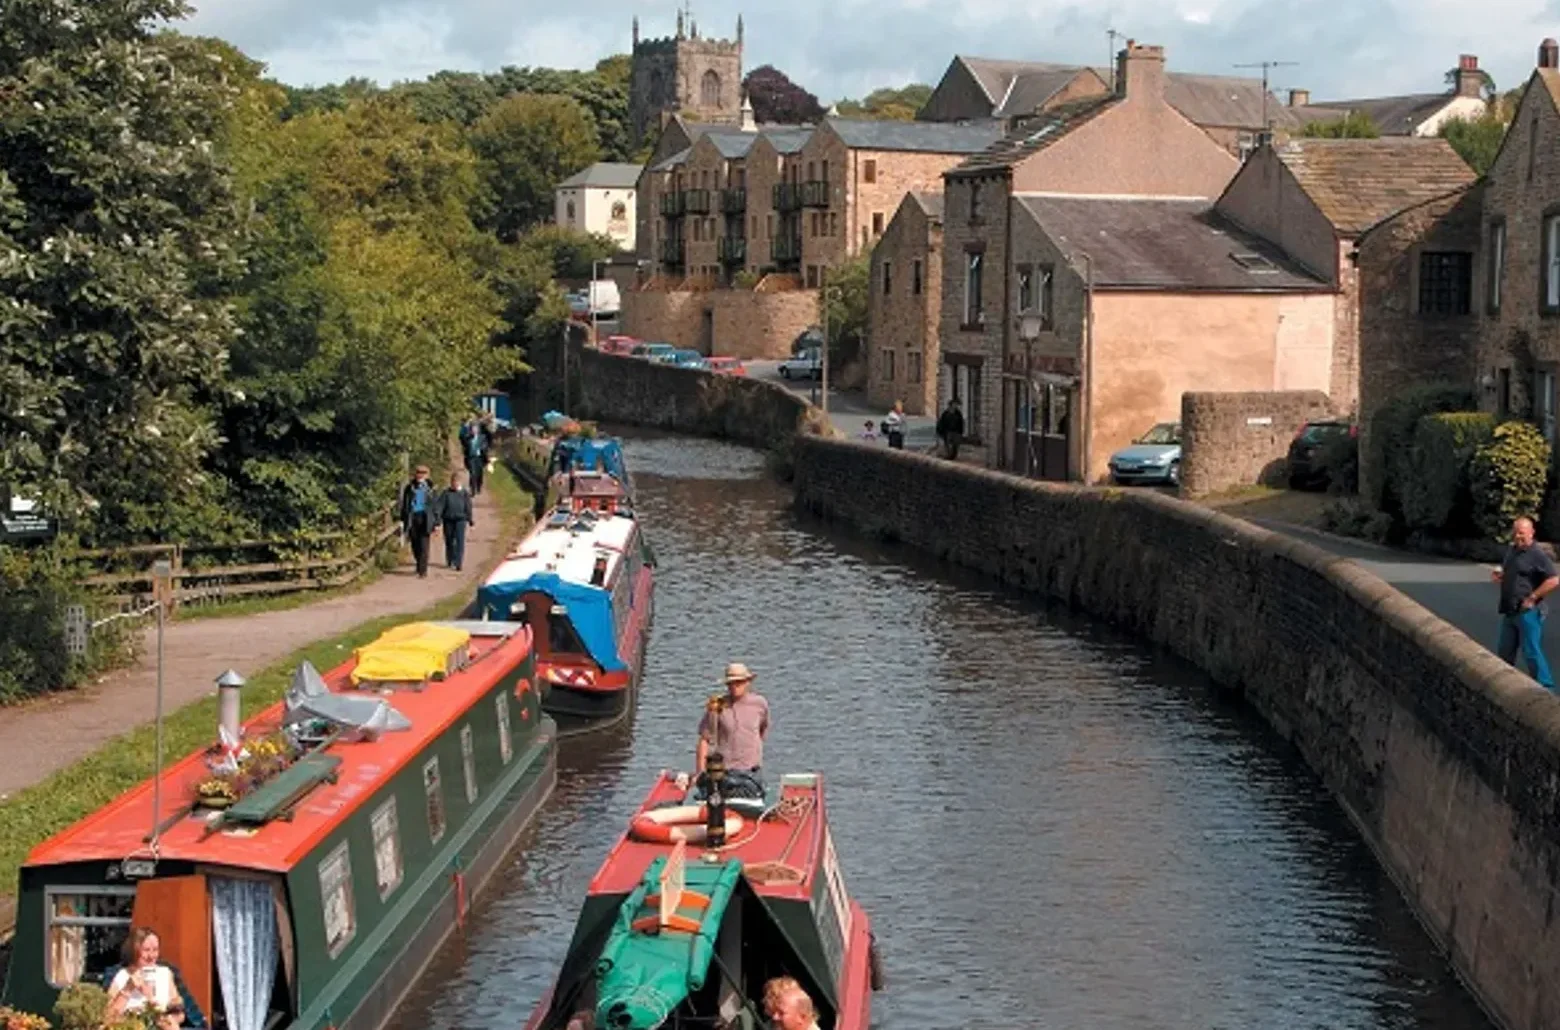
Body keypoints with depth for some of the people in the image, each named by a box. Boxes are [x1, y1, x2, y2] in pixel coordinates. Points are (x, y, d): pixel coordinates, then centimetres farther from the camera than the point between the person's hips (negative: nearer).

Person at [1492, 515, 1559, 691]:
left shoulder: (1537, 555, -14)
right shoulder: (1511, 550, 12)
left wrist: (1532, 598, -20)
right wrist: (1498, 576, 6)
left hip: (1528, 612, -9)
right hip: (1510, 612, 9)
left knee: (1532, 652, -7)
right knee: (1505, 652, 16)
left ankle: (1545, 690, 0)